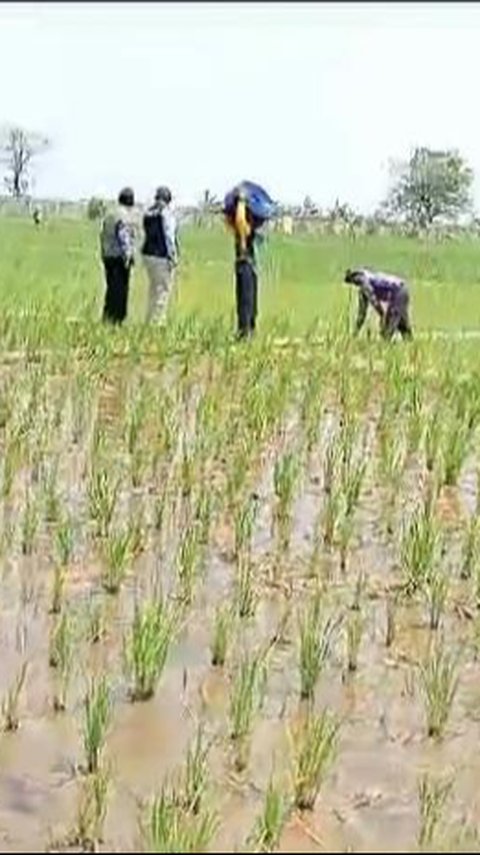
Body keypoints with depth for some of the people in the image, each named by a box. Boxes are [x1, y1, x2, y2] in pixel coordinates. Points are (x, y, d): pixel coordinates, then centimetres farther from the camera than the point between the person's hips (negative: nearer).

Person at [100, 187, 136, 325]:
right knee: (120, 291, -6)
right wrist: (127, 256, -17)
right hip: (120, 257, -8)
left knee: (112, 289, 13)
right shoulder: (125, 216, -11)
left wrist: (104, 255, 20)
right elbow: (123, 237, -18)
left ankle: (107, 318, 14)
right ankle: (116, 319, -7)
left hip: (108, 257, 9)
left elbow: (103, 235, 16)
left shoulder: (109, 215, 14)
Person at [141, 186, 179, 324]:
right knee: (163, 290, -3)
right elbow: (169, 236, -14)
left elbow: (148, 234, 11)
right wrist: (172, 256, -11)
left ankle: (149, 320, 18)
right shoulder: (166, 212, -10)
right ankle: (157, 321, -6)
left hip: (148, 254, 8)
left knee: (153, 289, 16)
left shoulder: (149, 213, 11)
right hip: (162, 256, -8)